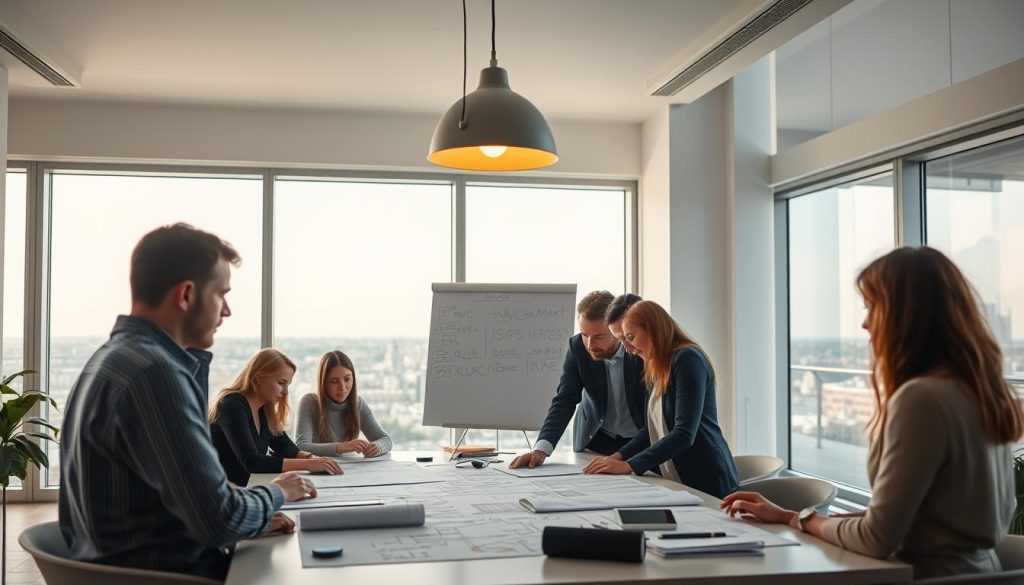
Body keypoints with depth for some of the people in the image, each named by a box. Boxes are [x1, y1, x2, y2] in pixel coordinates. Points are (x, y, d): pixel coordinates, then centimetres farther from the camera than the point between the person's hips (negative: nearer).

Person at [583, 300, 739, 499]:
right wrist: (619, 456, 0)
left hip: (708, 483, -7)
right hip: (680, 482, 7)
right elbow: (653, 428, 15)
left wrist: (629, 465, -23)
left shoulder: (687, 359, -15)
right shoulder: (659, 369, 12)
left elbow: (684, 434, -22)